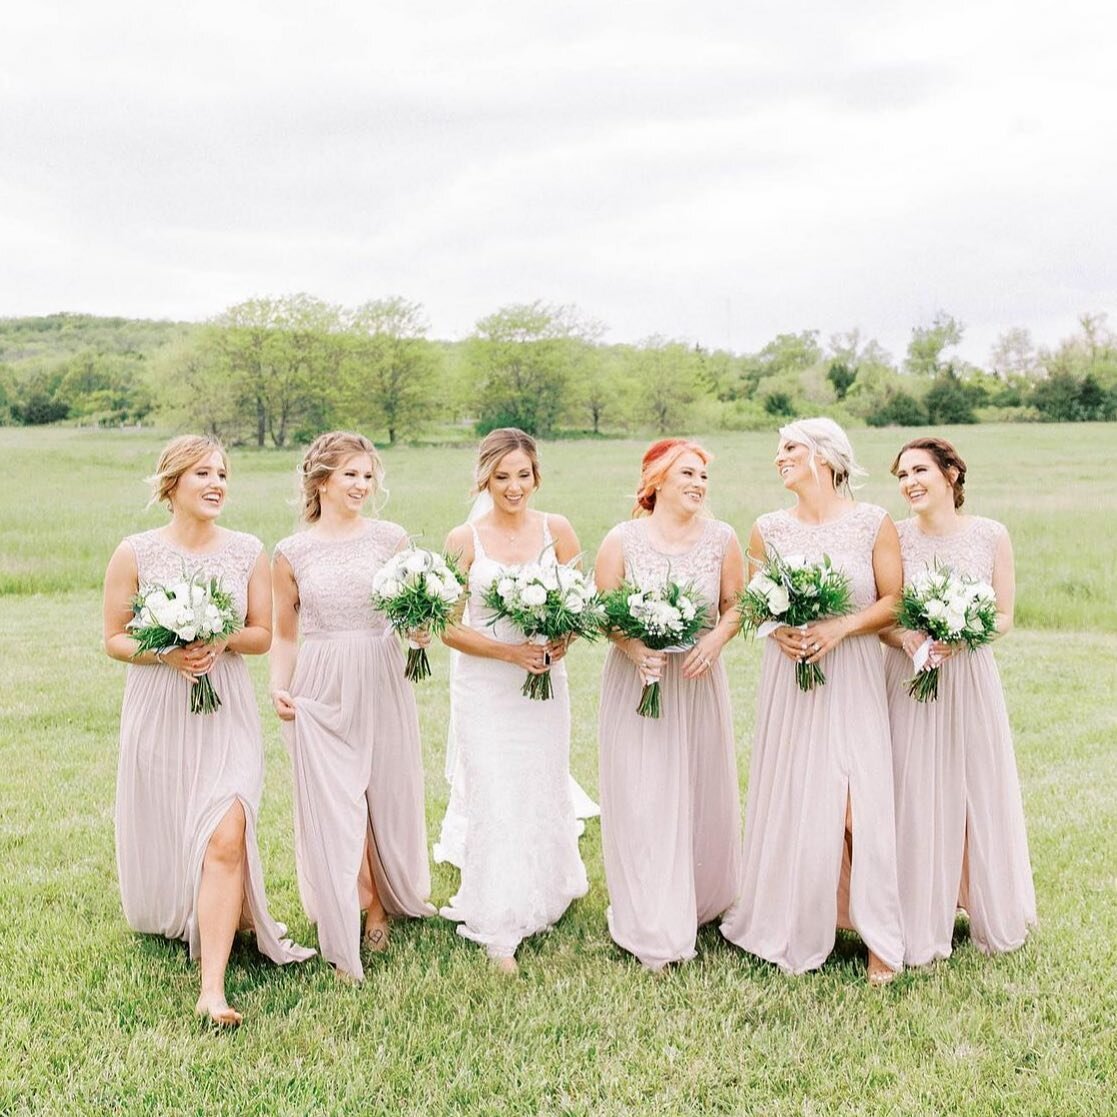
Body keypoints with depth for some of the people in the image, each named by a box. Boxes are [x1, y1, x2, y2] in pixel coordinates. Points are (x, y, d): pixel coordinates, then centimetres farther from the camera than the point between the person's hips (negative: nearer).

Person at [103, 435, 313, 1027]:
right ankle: (170, 919, 47)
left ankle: (213, 988, -10)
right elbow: (114, 638, 1)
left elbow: (263, 634, 6)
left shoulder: (248, 551, 0)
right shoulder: (135, 553, -4)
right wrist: (165, 653, -17)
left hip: (227, 711, 0)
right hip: (158, 711, 0)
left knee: (225, 840, -14)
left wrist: (222, 640, -15)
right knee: (163, 837, 13)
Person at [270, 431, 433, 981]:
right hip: (322, 689, -1)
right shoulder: (291, 552, 2)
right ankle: (367, 909, 16)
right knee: (334, 804, 0)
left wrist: (418, 630, -14)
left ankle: (390, 900, 30)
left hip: (383, 683, 1)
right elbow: (283, 633, 9)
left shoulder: (391, 538, 2)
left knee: (389, 793, 10)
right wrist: (279, 687, -5)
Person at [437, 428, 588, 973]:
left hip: (545, 682, 2)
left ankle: (542, 898, 37)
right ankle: (499, 932, 8)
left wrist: (563, 641, -16)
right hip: (484, 687, -2)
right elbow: (449, 627, -5)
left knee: (544, 793, 12)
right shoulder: (464, 539, -6)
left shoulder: (556, 530, -1)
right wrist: (511, 651, -17)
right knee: (493, 801, -2)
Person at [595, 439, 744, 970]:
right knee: (641, 802, -2)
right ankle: (653, 931, 10)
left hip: (699, 683, 2)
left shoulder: (721, 538, 0)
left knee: (703, 797, 10)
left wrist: (715, 639, -12)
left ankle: (701, 903, 31)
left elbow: (736, 604, 7)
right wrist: (633, 649, -19)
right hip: (638, 683, -2)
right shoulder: (622, 540, -6)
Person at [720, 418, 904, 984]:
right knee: (792, 800, 3)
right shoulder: (768, 528, 5)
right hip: (788, 678, 2)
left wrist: (839, 627, -15)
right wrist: (778, 630, -9)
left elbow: (893, 602, -1)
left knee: (859, 801, -5)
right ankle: (794, 922, 19)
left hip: (853, 677, -2)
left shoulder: (873, 523, -2)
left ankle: (879, 939, 5)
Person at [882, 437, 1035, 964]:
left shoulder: (991, 535, -2)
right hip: (910, 679, 0)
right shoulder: (894, 536, -3)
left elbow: (1005, 616, 1)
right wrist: (905, 640, -19)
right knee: (913, 797, 1)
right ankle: (920, 927, 16)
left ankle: (991, 915, 28)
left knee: (978, 794, 8)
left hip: (971, 678, 1)